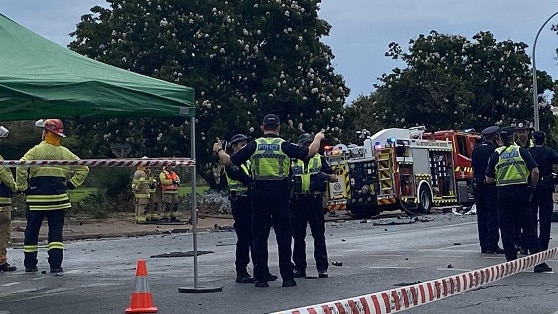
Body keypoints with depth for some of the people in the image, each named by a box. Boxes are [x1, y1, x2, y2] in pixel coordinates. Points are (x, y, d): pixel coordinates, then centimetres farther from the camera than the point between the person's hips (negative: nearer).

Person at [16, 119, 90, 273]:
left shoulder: (36, 151, -7)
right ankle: (56, 265, -2)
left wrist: (22, 187, -5)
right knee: (56, 231, 6)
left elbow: (21, 168, -17)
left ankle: (30, 264, 12)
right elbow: (83, 168, 10)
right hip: (59, 199, 2)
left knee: (32, 231, 9)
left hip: (36, 198, -2)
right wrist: (71, 184, 12)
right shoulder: (65, 153, 5)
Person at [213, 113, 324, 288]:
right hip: (280, 195, -1)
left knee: (260, 236, 6)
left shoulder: (253, 146, 2)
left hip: (259, 195, 1)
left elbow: (229, 161, 4)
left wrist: (219, 150, 24)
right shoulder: (284, 145, -2)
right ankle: (287, 277, 4)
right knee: (284, 236, 5)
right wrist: (318, 138, 18)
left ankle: (261, 277, 5)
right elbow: (309, 152, -2)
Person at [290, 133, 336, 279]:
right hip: (297, 201, 1)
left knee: (319, 235, -2)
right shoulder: (292, 161, 12)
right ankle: (299, 268, 10)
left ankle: (322, 267, 0)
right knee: (298, 236, 4)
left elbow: (334, 178, 9)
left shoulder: (320, 159, 11)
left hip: (315, 200, -1)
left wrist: (326, 176, -13)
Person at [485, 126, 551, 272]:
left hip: (503, 193, 0)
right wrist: (532, 187, 6)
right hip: (521, 192, 0)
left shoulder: (496, 155, 1)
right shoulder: (522, 151, 0)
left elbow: (489, 180, 0)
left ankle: (511, 261, 3)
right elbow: (535, 171, -8)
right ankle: (539, 262, 0)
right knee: (528, 228, 3)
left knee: (506, 229, 7)